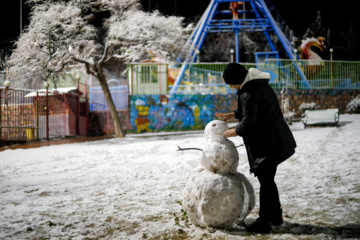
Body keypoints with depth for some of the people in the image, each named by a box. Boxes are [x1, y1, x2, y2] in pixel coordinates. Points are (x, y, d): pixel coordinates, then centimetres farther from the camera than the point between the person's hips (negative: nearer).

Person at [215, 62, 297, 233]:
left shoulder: (249, 94, -22)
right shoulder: (259, 83, 10)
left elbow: (248, 122, -21)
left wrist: (234, 132, -4)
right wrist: (233, 114, 22)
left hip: (266, 145, -10)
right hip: (278, 141, 10)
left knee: (265, 182, -2)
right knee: (268, 179, 20)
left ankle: (263, 223, 7)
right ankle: (275, 216, 31)